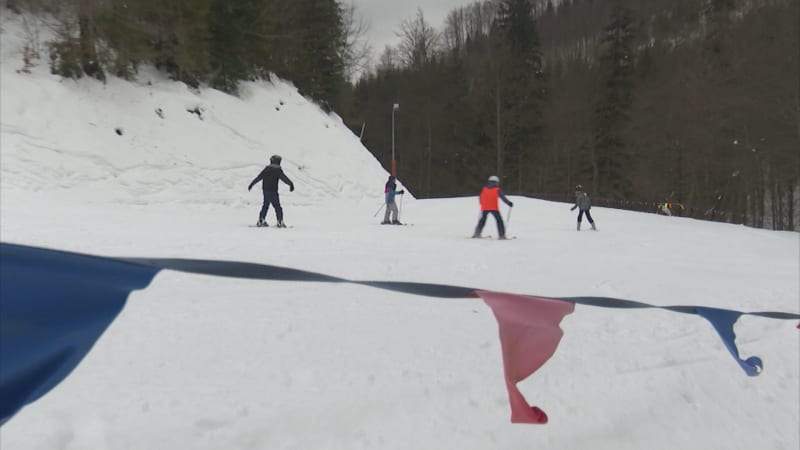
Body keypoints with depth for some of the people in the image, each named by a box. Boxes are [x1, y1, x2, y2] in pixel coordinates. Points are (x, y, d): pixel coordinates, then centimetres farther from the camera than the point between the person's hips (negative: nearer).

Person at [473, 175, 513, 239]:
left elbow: (481, 198, 14)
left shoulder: (484, 189, 9)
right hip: (494, 208, -4)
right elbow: (503, 198, -6)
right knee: (499, 220, 2)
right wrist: (509, 203, 1)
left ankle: (477, 233, 12)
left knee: (482, 220, 18)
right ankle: (501, 235, -6)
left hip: (485, 208, 4)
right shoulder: (497, 190, -3)